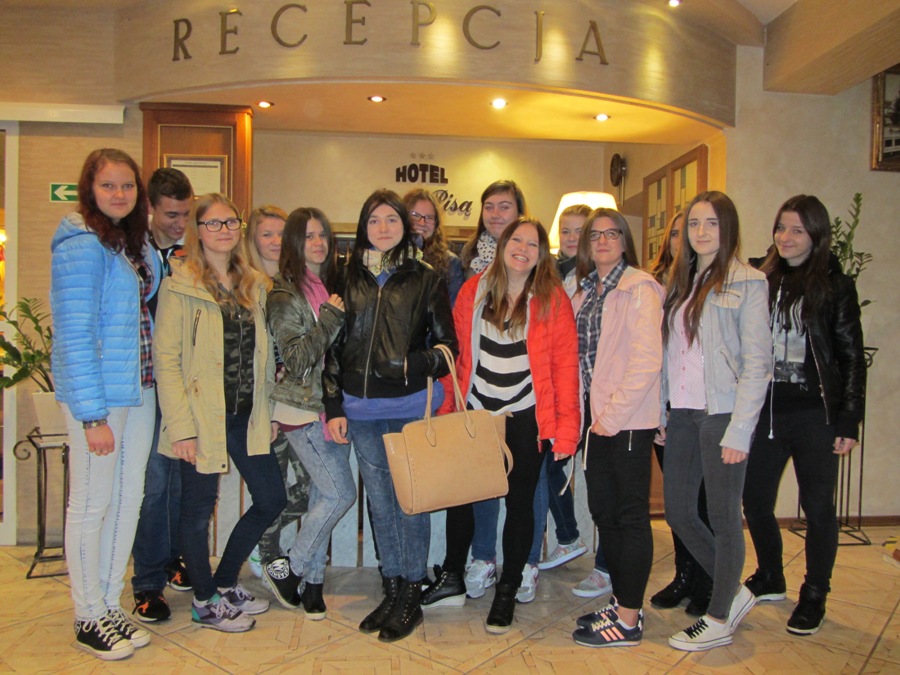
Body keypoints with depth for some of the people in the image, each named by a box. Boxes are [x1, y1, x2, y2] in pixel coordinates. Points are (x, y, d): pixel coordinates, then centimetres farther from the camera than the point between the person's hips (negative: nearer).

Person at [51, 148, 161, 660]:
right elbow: (75, 335, -17)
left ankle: (111, 605, 28)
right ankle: (89, 619, 20)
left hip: (139, 388, 8)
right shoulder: (81, 244, -13)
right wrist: (92, 416, -18)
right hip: (96, 392, -8)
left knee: (128, 498, 13)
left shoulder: (133, 242, 11)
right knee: (92, 504, 4)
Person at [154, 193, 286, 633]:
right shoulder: (180, 286, -7)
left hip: (247, 416, 6)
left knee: (271, 499, 10)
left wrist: (268, 410, 10)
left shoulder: (254, 285, 11)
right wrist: (181, 426, -17)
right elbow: (166, 359, -12)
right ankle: (205, 602, 28)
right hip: (203, 417, -6)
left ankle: (225, 583, 31)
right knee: (199, 509, 7)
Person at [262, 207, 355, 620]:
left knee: (323, 495, 8)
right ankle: (287, 568, 11)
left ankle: (312, 580, 21)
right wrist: (330, 316, -17)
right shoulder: (285, 292, -8)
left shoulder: (334, 286, 11)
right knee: (341, 493, -7)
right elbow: (296, 359, -16)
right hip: (303, 408, -6)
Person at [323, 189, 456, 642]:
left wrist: (410, 366, -18)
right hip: (361, 410, 3)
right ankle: (392, 590, 26)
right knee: (380, 502, 11)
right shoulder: (349, 279, 10)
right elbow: (333, 346, 10)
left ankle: (411, 597, 19)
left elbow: (448, 345, 1)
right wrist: (333, 407, 5)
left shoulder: (425, 278, 2)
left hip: (412, 408, -3)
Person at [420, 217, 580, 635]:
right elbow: (458, 353, 6)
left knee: (518, 501, 9)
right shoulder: (473, 291, 3)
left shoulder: (552, 298, -5)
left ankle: (507, 592, 25)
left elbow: (565, 364, -8)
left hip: (526, 417, -2)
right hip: (475, 412, 3)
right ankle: (451, 580, 30)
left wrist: (565, 427, -13)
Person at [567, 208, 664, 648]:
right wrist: (591, 413, 6)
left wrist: (614, 414, -16)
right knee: (602, 510, 13)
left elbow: (647, 360, -16)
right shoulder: (584, 293, 15)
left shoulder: (639, 288, -8)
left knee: (630, 514, 1)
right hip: (594, 415, 8)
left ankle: (629, 619, 11)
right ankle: (622, 602, 27)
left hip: (628, 419, -7)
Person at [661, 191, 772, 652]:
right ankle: (734, 592, 32)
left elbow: (757, 364, -11)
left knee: (723, 516, 5)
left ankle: (719, 619, 23)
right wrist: (660, 411, 7)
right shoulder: (680, 281, 14)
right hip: (682, 414, 7)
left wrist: (738, 432, -16)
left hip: (722, 414, -7)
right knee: (677, 512, 12)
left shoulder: (747, 284, -5)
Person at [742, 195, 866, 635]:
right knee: (755, 500, 11)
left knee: (817, 508, 7)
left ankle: (814, 597, 24)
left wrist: (848, 421, -6)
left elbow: (852, 358, -2)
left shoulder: (835, 286, -2)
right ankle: (769, 579, 33)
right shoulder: (763, 282, 7)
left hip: (815, 415, -4)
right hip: (765, 411, 4)